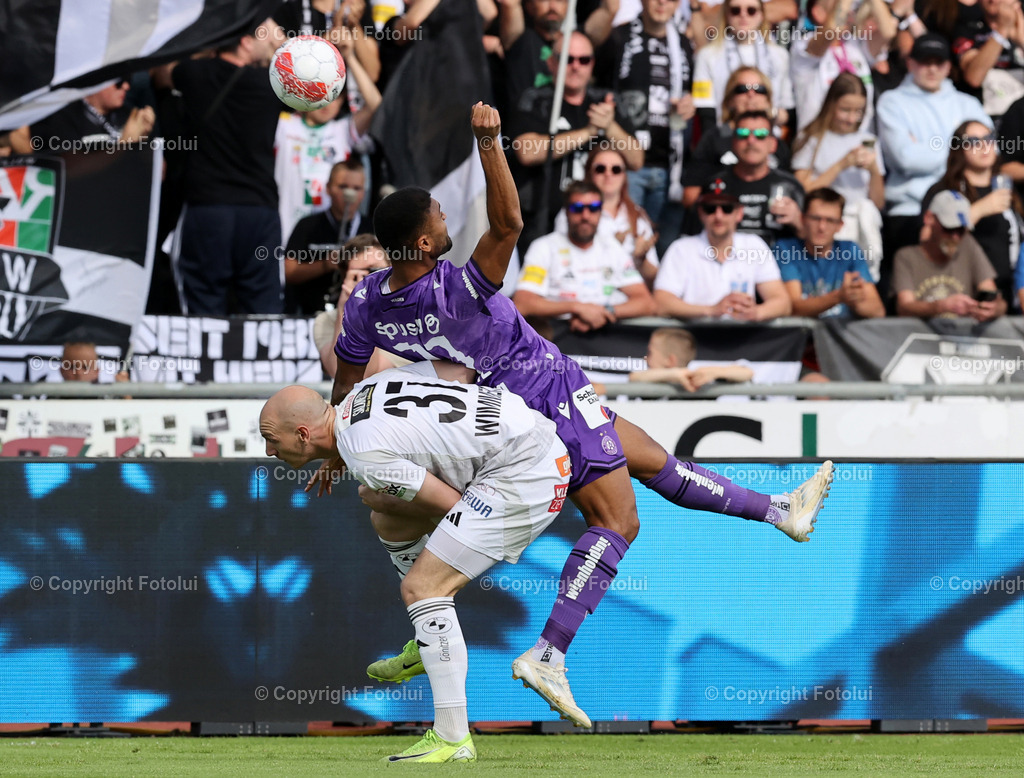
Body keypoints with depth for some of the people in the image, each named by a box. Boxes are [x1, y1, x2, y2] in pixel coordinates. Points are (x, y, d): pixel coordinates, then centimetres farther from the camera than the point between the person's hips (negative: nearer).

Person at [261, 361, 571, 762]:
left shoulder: (365, 455, -16)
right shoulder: (365, 388, 9)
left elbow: (451, 504, -9)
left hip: (523, 473, -10)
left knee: (421, 587, -10)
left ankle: (453, 740, -12)